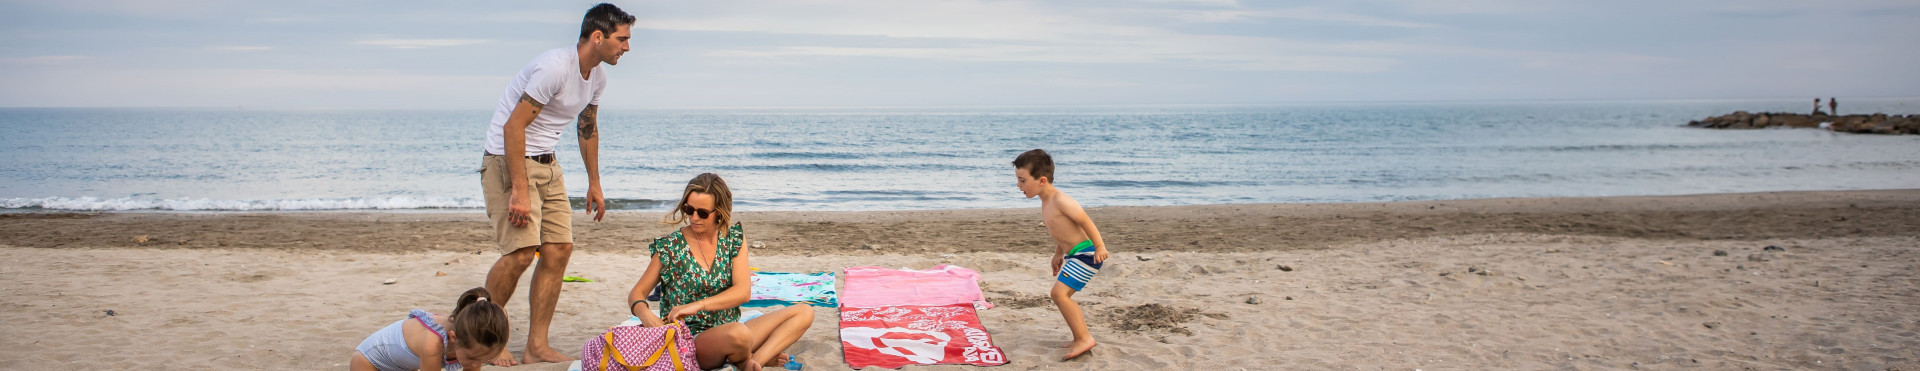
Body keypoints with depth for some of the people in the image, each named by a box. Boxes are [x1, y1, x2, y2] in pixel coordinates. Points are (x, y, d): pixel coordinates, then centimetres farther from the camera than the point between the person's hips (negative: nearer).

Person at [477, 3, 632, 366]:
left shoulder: (597, 76, 6)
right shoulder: (554, 67, -23)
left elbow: (588, 129, 22)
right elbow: (513, 127, -25)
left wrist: (594, 184, 23)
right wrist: (519, 192, -28)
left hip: (547, 164, 9)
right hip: (509, 159, -9)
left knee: (559, 248, 0)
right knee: (521, 252, -16)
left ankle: (537, 346, 6)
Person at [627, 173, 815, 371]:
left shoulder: (733, 240, 5)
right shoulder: (670, 246, -3)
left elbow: (743, 291, -8)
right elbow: (636, 294, 1)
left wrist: (698, 305, -24)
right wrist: (645, 314, -23)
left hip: (728, 329, 4)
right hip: (689, 339, -4)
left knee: (804, 313, -9)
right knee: (738, 333, -39)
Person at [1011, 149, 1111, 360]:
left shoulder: (1060, 200, -20)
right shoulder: (1046, 202, 9)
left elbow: (1086, 222, -18)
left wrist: (1099, 247, -18)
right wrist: (1058, 254, 26)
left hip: (1086, 253, -11)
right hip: (1074, 255, 11)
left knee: (1059, 293, -17)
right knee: (1061, 295, 16)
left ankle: (1084, 338, -11)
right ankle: (1082, 337, 24)